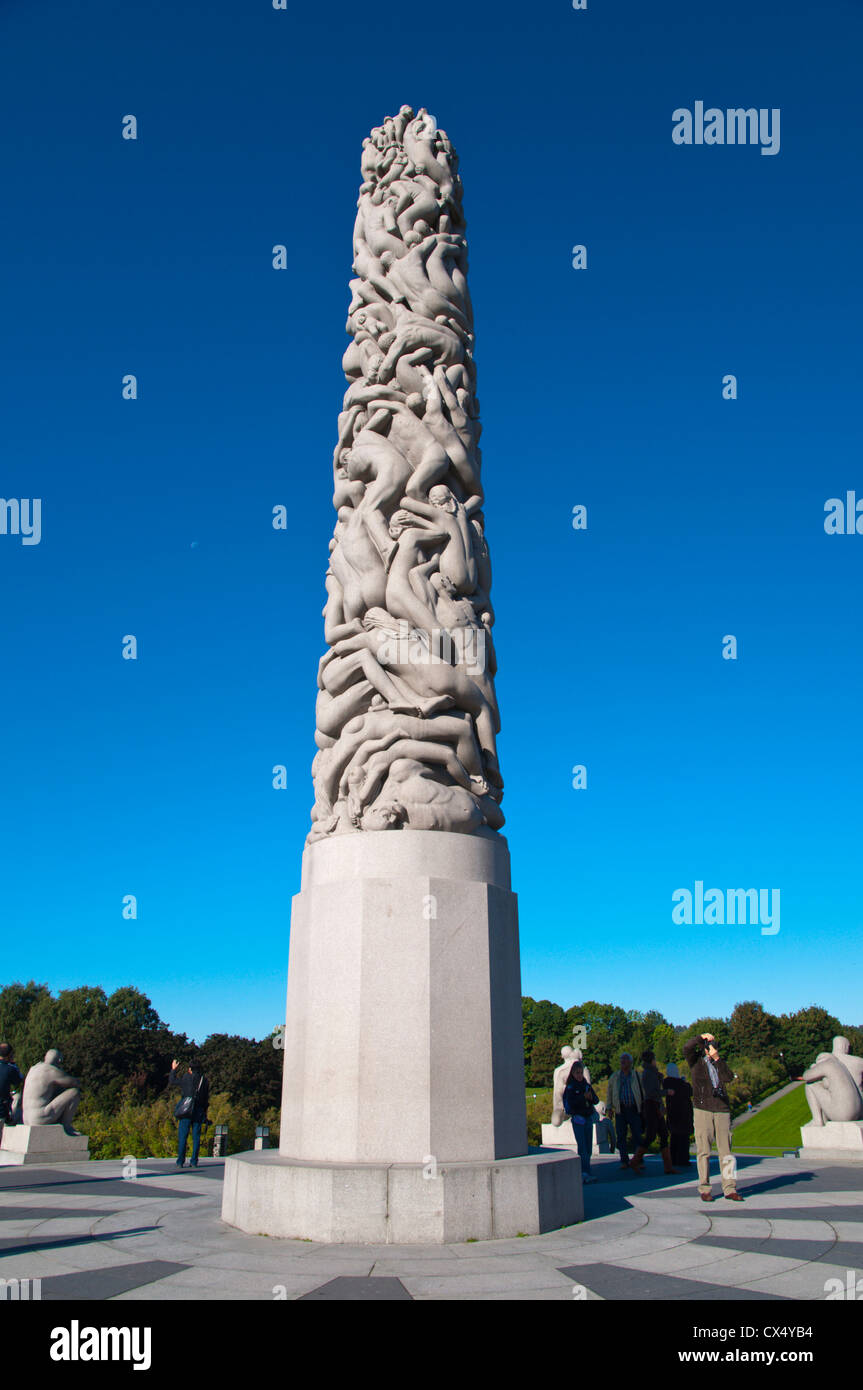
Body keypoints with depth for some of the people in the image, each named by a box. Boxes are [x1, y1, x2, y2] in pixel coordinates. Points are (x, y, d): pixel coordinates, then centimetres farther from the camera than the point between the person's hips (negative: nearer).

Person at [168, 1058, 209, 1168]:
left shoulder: (185, 1079, -4)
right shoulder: (204, 1080, 6)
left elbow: (171, 1081, 8)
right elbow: (206, 1098, 10)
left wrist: (173, 1070, 21)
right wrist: (204, 1111, 19)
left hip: (186, 1112, -3)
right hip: (199, 1112, 3)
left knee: (182, 1136, 1)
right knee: (196, 1137, 6)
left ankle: (180, 1161, -2)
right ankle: (194, 1161, 5)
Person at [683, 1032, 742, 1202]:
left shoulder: (719, 1062, 16)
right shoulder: (696, 1060, 8)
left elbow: (729, 1078, -2)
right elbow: (687, 1047, -12)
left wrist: (717, 1059, -9)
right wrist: (701, 1036, -6)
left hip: (722, 1110, 3)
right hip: (702, 1109, -2)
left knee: (725, 1150, 0)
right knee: (703, 1151, -1)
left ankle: (729, 1189, 4)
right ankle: (704, 1189, 5)